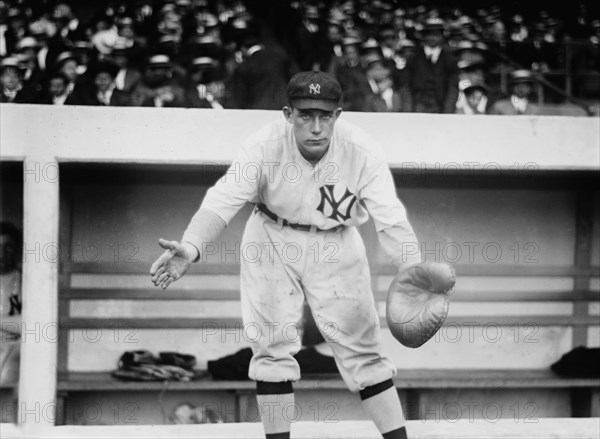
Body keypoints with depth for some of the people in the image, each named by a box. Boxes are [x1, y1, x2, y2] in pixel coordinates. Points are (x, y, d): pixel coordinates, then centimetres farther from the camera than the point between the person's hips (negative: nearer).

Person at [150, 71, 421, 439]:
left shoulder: (362, 150, -25)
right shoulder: (266, 146, -26)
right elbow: (223, 201, -33)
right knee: (272, 342, -4)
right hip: (272, 240, 0)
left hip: (335, 244, 0)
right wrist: (191, 248, -52)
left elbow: (391, 219, -29)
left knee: (360, 343, 1)